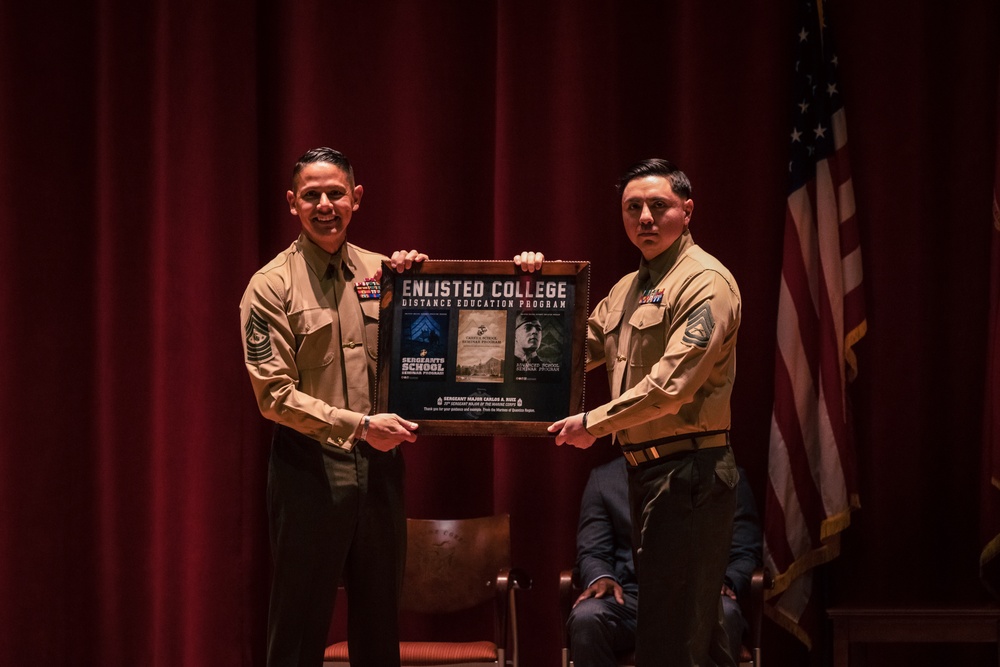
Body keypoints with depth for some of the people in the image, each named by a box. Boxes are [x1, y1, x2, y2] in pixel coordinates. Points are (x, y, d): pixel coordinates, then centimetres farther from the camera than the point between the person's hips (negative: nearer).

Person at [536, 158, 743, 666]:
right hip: (647, 470, 10)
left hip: (688, 469, -10)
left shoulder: (705, 281, -11)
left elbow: (671, 386, -21)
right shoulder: (627, 290, 18)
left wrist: (593, 423, -13)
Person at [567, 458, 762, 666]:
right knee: (586, 617, -33)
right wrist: (601, 578, -11)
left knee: (722, 615, -37)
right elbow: (593, 552, 12)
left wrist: (724, 582, -12)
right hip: (631, 597, 1)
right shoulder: (604, 478, 16)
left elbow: (745, 554, 10)